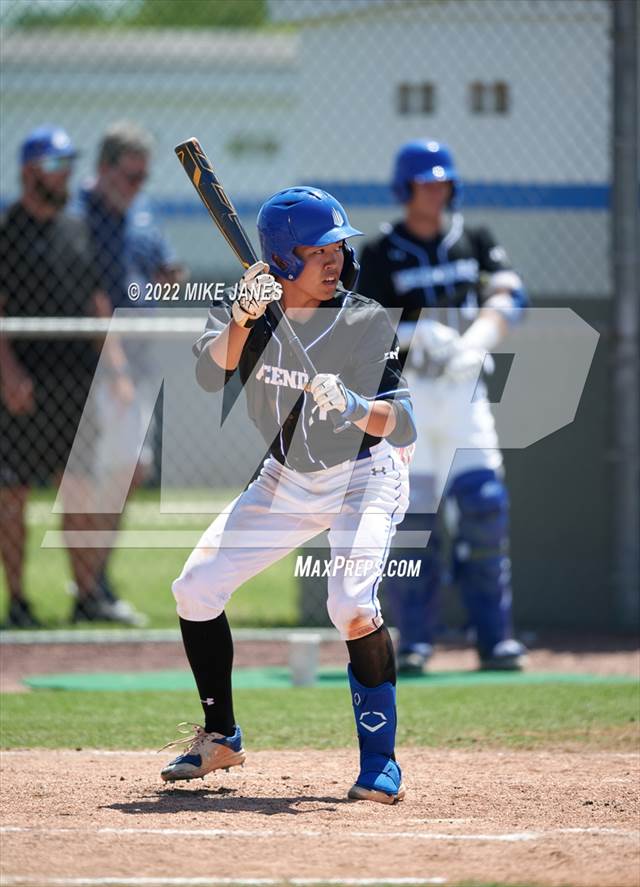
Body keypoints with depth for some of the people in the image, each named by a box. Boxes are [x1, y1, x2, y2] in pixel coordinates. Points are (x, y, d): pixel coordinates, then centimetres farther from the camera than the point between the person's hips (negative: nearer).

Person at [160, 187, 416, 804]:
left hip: (365, 475, -5)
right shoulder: (250, 310, -11)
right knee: (195, 589, 0)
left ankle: (380, 761, -18)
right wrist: (242, 318, -44)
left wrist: (355, 408, -44)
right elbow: (211, 374, -29)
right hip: (286, 482, 5)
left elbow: (405, 427, -25)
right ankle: (220, 736, 19)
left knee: (350, 604, -28)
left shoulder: (368, 323, -20)